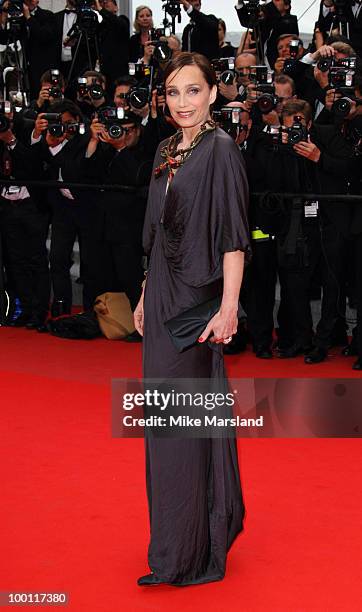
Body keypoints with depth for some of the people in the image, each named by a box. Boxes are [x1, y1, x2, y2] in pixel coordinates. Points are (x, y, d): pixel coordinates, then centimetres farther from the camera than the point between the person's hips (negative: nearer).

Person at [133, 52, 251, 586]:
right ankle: (177, 535, 28)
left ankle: (193, 550, 8)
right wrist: (146, 296, 16)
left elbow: (234, 235, -16)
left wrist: (229, 306, -22)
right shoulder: (166, 152, 12)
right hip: (162, 296, 8)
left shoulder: (221, 150, -11)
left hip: (197, 298, -8)